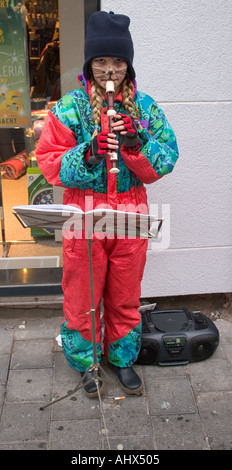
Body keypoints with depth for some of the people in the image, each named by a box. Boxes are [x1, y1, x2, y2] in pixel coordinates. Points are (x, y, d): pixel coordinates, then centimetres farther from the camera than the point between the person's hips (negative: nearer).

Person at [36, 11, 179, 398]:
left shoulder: (144, 106, 2)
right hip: (84, 214, -1)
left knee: (126, 296, 15)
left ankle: (123, 358, 38)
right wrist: (88, 153, -23)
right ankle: (86, 362, 35)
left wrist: (135, 144, -20)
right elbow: (48, 162, -7)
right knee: (82, 296, 11)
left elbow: (165, 162, -2)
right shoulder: (69, 107, -3)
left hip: (130, 215, 2)